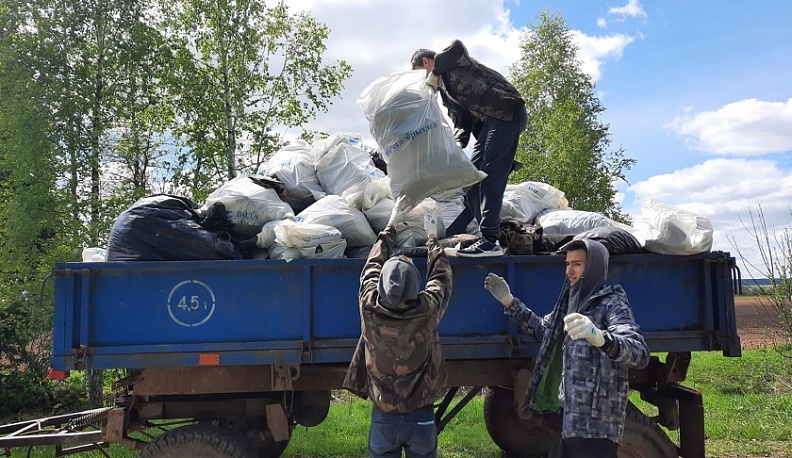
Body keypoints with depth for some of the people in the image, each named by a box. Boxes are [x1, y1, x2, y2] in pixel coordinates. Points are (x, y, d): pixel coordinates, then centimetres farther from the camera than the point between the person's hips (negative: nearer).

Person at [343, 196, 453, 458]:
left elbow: (372, 265, 4)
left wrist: (390, 226, 17)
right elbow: (441, 276, 4)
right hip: (421, 417, -1)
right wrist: (432, 237, 18)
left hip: (383, 417, 1)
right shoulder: (427, 311, -18)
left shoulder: (370, 308, -15)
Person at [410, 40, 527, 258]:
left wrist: (433, 75, -14)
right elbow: (461, 121, 16)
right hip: (488, 122, 10)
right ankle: (456, 230, 16)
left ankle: (489, 241, -22)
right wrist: (458, 145, -3)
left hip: (508, 112, -10)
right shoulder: (443, 90, 23)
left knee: (490, 175, -18)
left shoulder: (454, 62, 1)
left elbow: (457, 47, -25)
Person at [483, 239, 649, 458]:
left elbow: (640, 354, -27)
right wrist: (509, 302, 24)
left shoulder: (612, 304, -11)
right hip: (570, 418, 8)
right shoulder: (572, 302, 14)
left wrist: (599, 337, -46)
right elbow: (542, 327, 32)